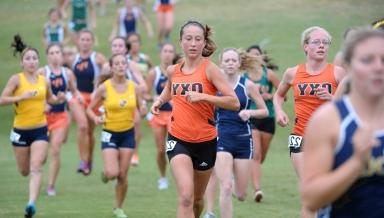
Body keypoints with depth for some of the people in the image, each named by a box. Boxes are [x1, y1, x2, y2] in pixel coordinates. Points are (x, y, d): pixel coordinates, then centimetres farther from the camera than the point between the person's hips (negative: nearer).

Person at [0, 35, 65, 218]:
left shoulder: (44, 81, 4)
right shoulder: (16, 79, -7)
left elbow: (49, 98, 22)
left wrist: (58, 99, 1)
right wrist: (22, 97, -25)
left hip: (40, 130, 1)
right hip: (21, 131, -1)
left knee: (36, 168, -15)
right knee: (24, 171, 13)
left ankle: (32, 203, -20)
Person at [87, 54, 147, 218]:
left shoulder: (133, 86, -1)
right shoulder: (104, 88, -9)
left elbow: (140, 107, 9)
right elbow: (89, 109, 0)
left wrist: (143, 111, -15)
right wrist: (96, 118, -20)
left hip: (128, 134, 2)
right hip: (110, 134, -2)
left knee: (123, 175, 2)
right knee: (112, 173, -15)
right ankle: (105, 173, 23)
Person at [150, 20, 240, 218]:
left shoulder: (209, 69, -9)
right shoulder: (173, 71, 3)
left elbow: (234, 103, -17)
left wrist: (203, 96, -25)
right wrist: (159, 101, 8)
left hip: (205, 141, -1)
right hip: (178, 140, 1)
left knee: (197, 198, 17)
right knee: (186, 196, -20)